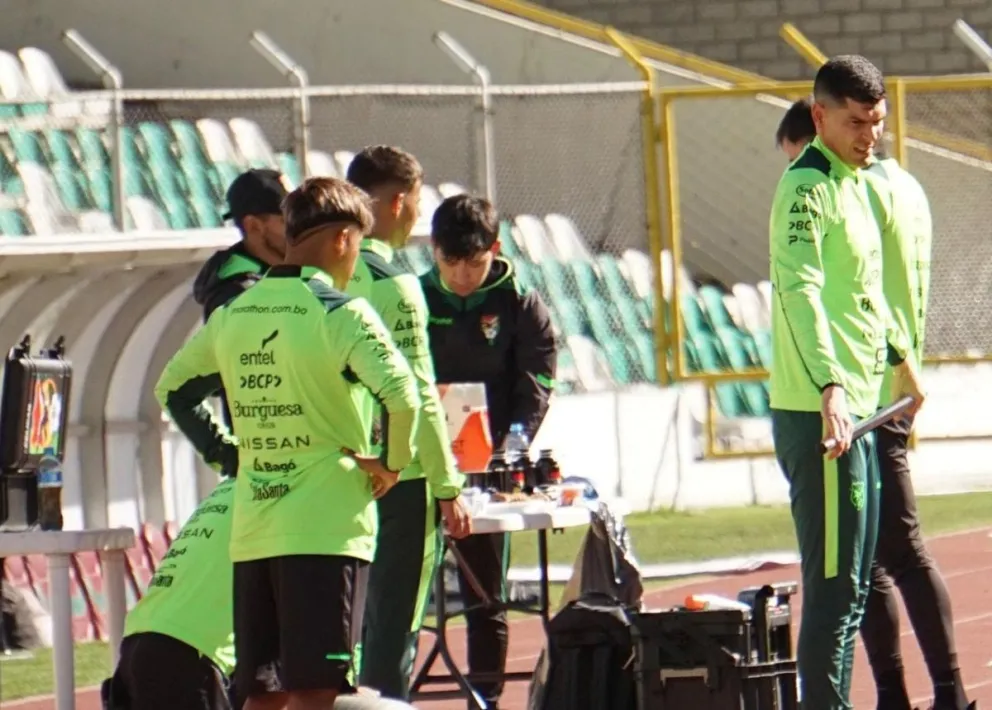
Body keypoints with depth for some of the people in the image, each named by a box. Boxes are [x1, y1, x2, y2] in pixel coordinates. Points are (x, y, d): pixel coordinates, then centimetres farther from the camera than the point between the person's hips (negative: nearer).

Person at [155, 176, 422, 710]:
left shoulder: (233, 314, 9)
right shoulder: (341, 314, -10)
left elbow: (173, 390, 21)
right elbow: (401, 396, -22)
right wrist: (393, 463, -6)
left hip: (251, 532, 6)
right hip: (326, 532, -6)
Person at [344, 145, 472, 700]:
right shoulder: (394, 284, -14)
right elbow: (416, 397, -15)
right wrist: (448, 488, -10)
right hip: (401, 479, -7)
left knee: (358, 620, 13)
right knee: (394, 628, -3)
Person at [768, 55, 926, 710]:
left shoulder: (856, 183, 17)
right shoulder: (808, 187, -13)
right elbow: (800, 290, -26)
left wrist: (900, 358, 39)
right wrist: (829, 387, -36)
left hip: (857, 409, 10)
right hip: (820, 412, -10)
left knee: (853, 583, 13)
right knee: (835, 585, -11)